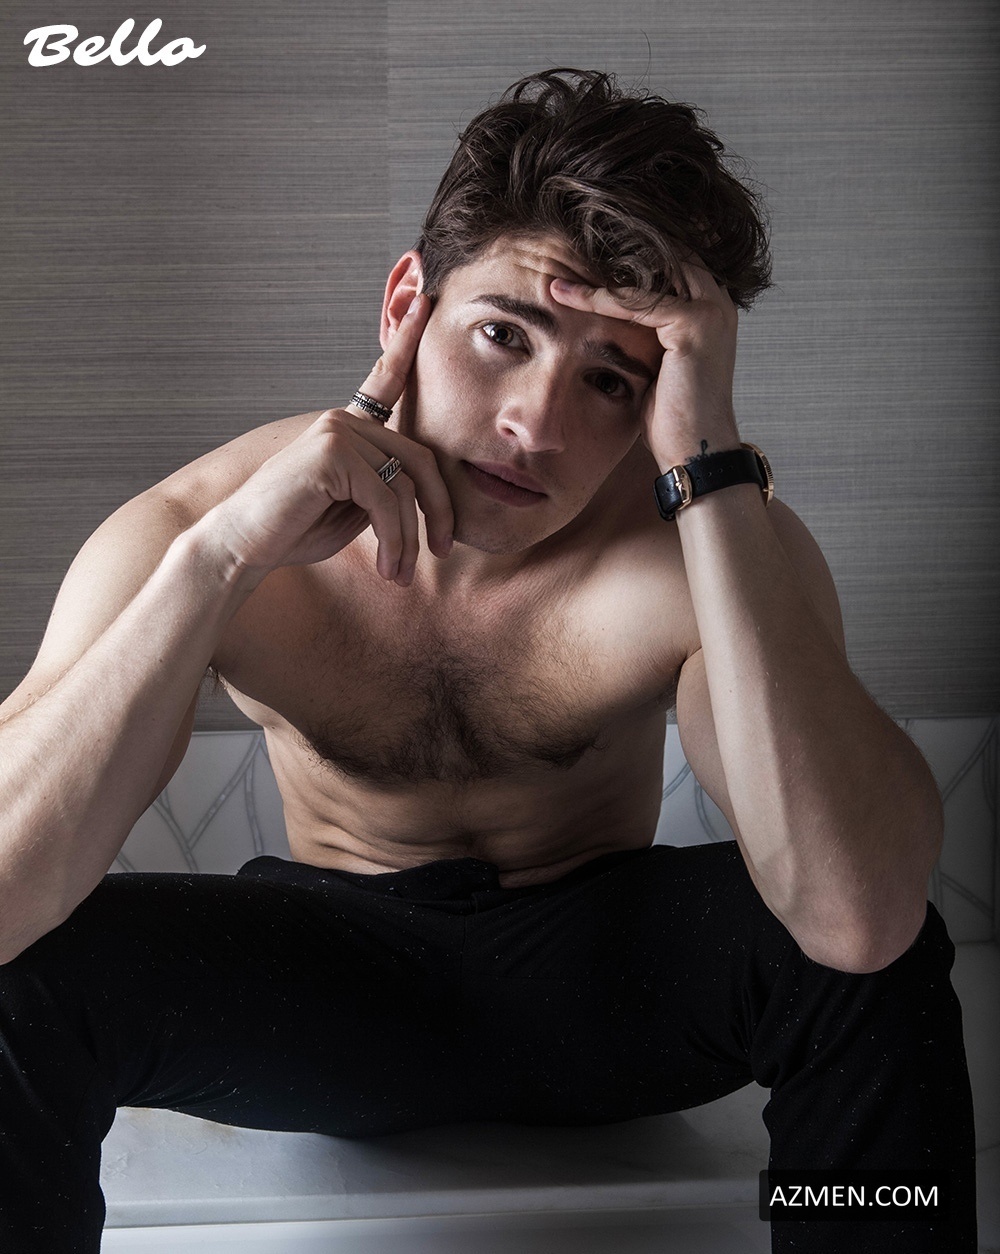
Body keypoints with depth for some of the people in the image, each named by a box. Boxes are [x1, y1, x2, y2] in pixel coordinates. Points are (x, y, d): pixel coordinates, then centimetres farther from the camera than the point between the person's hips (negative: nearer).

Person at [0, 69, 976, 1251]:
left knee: (883, 960, -30)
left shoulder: (714, 543, -22)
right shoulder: (193, 532, -21)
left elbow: (859, 917, -40)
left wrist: (711, 471, -42)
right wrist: (223, 554, -42)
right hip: (330, 975, 1)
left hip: (599, 975, 0)